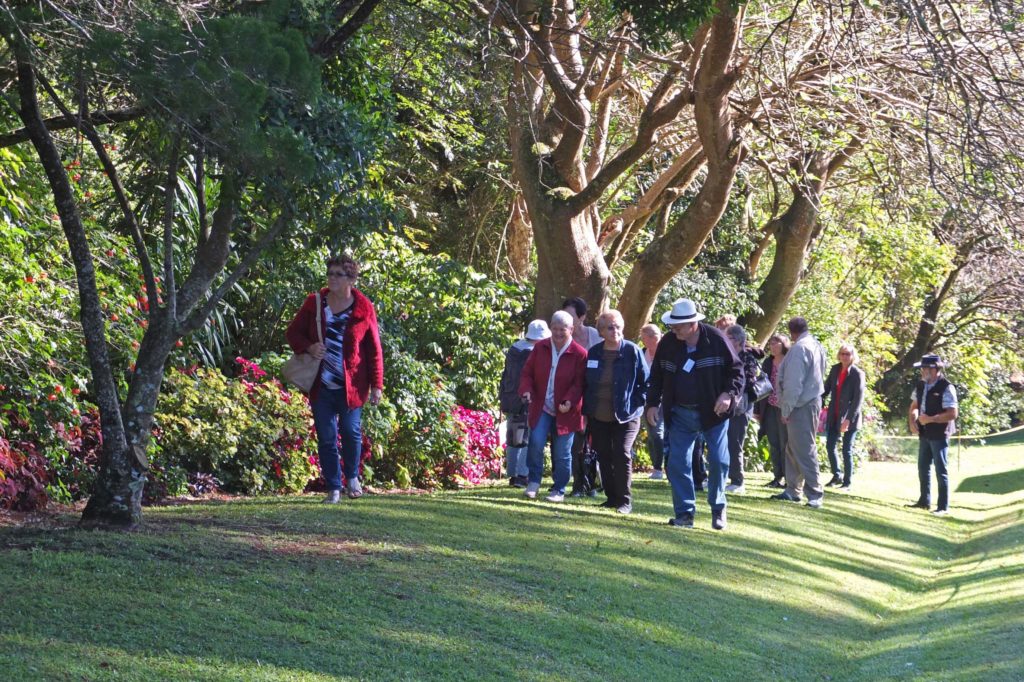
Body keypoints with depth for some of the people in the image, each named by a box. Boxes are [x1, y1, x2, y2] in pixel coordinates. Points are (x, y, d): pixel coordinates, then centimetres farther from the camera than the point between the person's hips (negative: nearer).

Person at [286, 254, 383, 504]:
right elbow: (293, 332, 12)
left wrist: (376, 384, -3)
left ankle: (352, 477, 27)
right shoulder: (314, 303, 4)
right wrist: (308, 347, -10)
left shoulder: (363, 308, -1)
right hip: (321, 384, 2)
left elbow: (374, 349, 1)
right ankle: (333, 488, 11)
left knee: (351, 432, 1)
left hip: (351, 385, -2)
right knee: (326, 437, 2)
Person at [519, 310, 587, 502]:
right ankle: (534, 481, 2)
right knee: (536, 443, -15)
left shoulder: (579, 354, -7)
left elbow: (579, 383, -7)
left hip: (565, 411, -2)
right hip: (541, 407, 2)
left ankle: (559, 490, 18)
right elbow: (527, 373, 9)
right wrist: (526, 390, -10)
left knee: (561, 453, 4)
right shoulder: (540, 348, 4)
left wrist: (569, 401, -23)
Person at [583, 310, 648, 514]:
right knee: (604, 458, 8)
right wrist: (586, 411, 8)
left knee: (622, 456, -10)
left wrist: (637, 404, -10)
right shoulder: (593, 353, 5)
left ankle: (624, 500, -4)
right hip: (598, 418, 5)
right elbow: (586, 384, 12)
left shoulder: (632, 352, -7)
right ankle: (611, 497, 18)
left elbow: (645, 381, -2)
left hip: (624, 418, -5)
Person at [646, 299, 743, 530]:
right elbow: (657, 376, 11)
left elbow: (736, 369, -4)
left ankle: (718, 509, 17)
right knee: (677, 463, -1)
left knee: (719, 461, -1)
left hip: (713, 413, -3)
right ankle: (684, 513, 6)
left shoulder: (716, 340, -10)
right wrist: (652, 403, 5)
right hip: (680, 414, 3)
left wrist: (729, 394, -17)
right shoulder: (667, 343, 1)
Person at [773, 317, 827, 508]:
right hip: (814, 399, 10)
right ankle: (793, 490, 20)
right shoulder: (816, 345, 13)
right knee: (793, 448, 15)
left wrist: (787, 408, -14)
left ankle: (815, 494, -10)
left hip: (801, 406, -10)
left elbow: (794, 383, -19)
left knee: (804, 450, -9)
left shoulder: (799, 348, -16)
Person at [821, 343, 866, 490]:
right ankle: (837, 475, 27)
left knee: (847, 450, -1)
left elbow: (858, 399, -16)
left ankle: (847, 483, 9)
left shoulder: (857, 374, -12)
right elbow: (827, 388, 13)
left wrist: (849, 419, -22)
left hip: (850, 418, -5)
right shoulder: (835, 369, 4)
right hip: (834, 416, 5)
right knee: (830, 446, 8)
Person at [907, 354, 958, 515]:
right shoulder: (921, 386, 5)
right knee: (923, 468, 16)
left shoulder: (946, 388, -18)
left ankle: (943, 507, 7)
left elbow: (953, 413, -22)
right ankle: (924, 501, 30)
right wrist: (912, 422, -2)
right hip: (924, 434, 8)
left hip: (939, 435, -8)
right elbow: (914, 406, 16)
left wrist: (930, 419, -23)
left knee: (941, 471, 0)